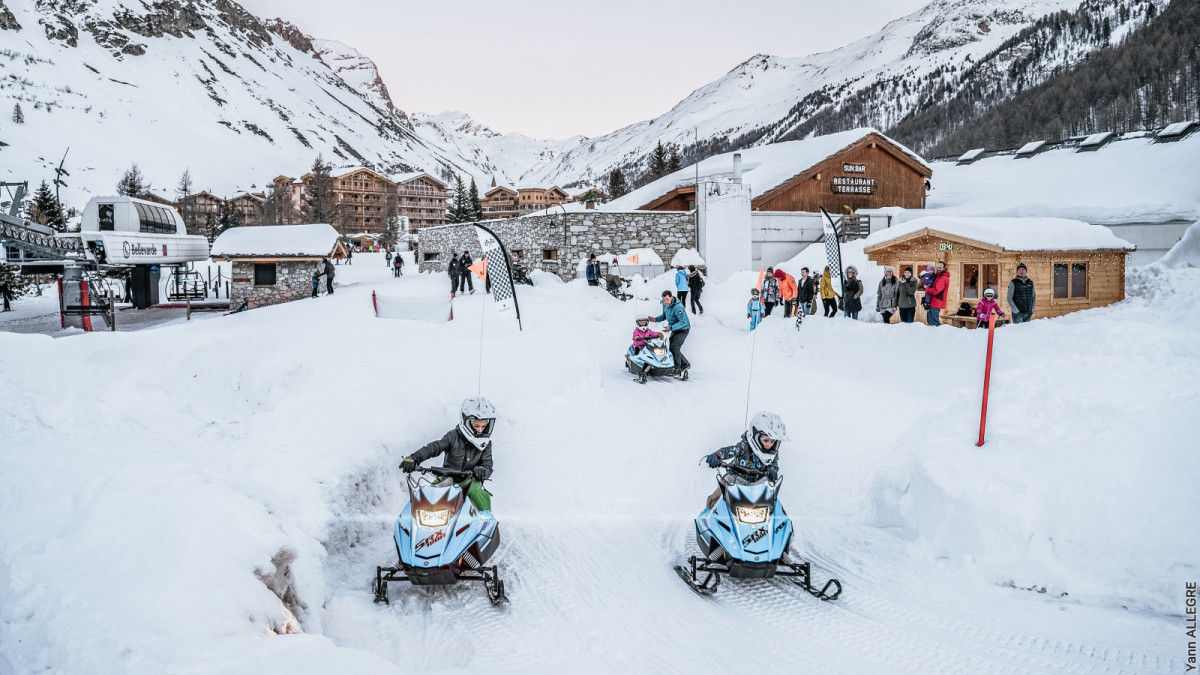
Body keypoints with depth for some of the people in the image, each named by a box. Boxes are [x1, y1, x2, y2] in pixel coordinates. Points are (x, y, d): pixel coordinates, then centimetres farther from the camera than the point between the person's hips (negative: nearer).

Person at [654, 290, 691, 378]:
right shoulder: (665, 305, -4)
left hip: (683, 329, -9)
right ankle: (685, 364, 23)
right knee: (671, 348, 10)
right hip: (674, 329, 9)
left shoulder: (678, 307, -31)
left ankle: (677, 369, -6)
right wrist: (656, 319, -2)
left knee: (675, 348, -17)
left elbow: (683, 322, -32)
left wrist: (671, 328, -37)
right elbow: (665, 315, 15)